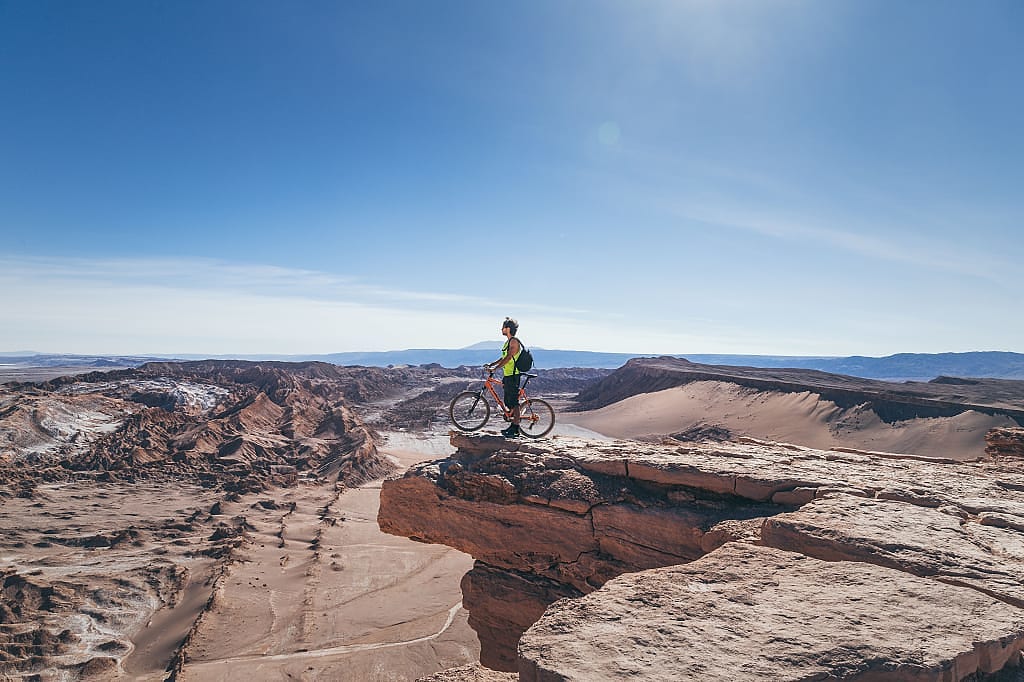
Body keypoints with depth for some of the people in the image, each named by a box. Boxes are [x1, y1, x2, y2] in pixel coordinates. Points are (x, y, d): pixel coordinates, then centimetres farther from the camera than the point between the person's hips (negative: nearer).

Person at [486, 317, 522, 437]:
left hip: (513, 375, -10)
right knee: (509, 403, 13)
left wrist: (494, 368, -22)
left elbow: (508, 358, -21)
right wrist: (491, 364, 18)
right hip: (507, 375, 10)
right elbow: (504, 358, 24)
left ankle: (516, 429, -7)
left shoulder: (514, 341, -13)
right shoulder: (508, 342, 18)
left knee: (514, 403, -9)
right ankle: (513, 426, 20)